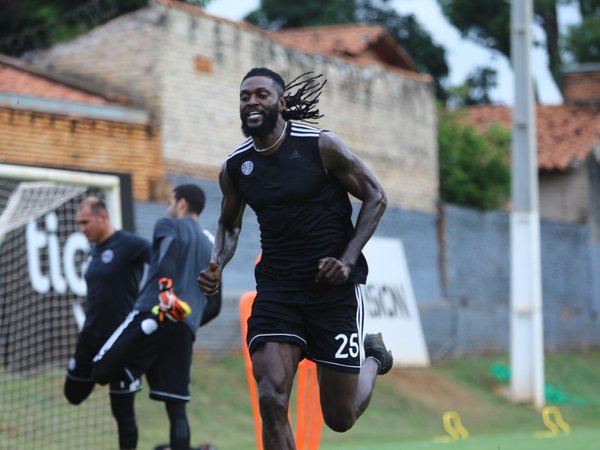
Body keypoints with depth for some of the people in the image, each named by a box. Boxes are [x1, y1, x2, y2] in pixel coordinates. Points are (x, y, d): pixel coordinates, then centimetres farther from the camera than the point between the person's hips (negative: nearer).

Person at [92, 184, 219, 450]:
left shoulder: (169, 226, 10)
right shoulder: (210, 247, 29)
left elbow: (168, 254, -13)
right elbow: (214, 303, 29)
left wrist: (166, 289, -26)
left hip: (153, 315, -6)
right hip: (185, 328, 6)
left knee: (101, 371, -8)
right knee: (176, 406, 3)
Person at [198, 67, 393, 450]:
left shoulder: (321, 145, -10)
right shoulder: (235, 167, 3)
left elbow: (376, 197, -2)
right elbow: (230, 224, 20)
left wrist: (348, 259, -13)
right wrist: (217, 267, -1)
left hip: (335, 285, -3)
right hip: (276, 286, 3)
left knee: (340, 417, 5)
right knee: (272, 400, -17)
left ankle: (373, 357, 40)